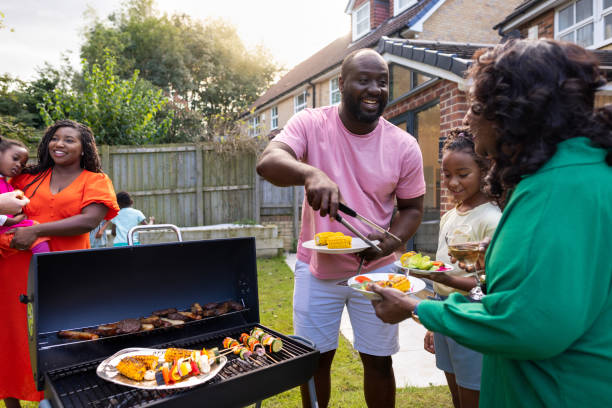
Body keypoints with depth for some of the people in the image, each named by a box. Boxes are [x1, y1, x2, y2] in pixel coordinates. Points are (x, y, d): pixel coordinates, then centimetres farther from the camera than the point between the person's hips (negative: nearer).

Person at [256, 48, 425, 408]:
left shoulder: (404, 146, -7)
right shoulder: (311, 123, -10)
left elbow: (412, 208, 3)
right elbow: (267, 162, -26)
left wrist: (388, 244, -17)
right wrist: (311, 173, -47)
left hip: (376, 270, 1)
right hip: (317, 269, 0)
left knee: (379, 361, 14)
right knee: (314, 360, 15)